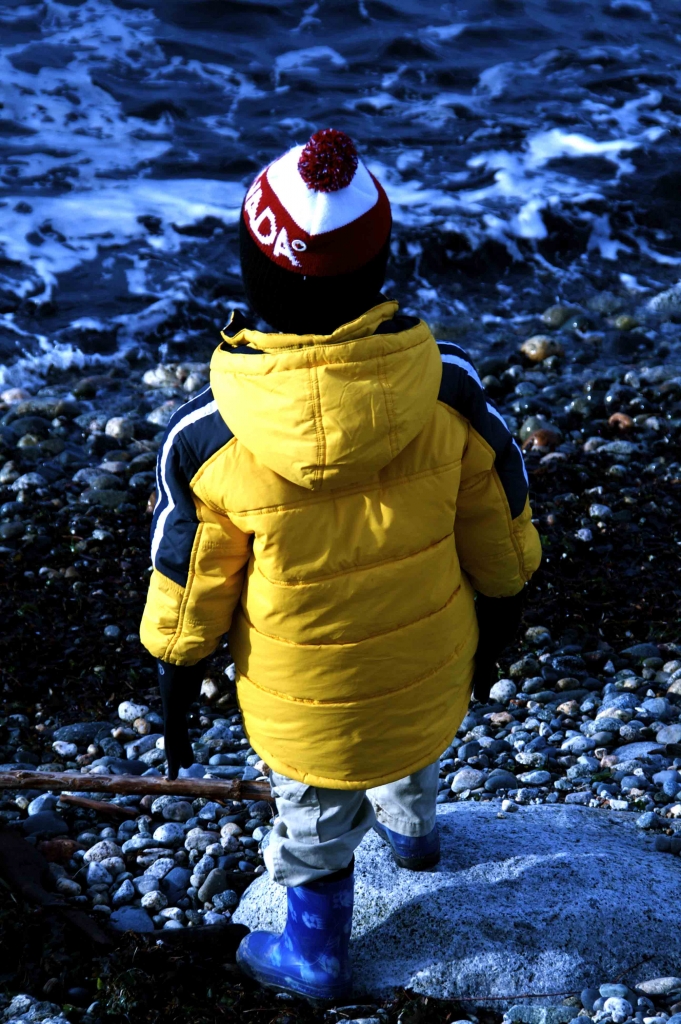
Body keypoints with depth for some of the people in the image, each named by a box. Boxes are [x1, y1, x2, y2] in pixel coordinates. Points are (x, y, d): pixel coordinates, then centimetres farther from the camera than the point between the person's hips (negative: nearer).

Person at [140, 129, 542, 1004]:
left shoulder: (208, 438, -28)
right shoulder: (447, 391, -22)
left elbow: (189, 588, -13)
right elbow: (499, 537, -6)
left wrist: (175, 691, 5)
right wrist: (498, 620, 13)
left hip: (305, 705, -2)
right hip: (431, 672, 3)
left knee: (315, 823, 25)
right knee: (411, 756, 36)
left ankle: (314, 955, 51)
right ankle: (412, 832, 68)